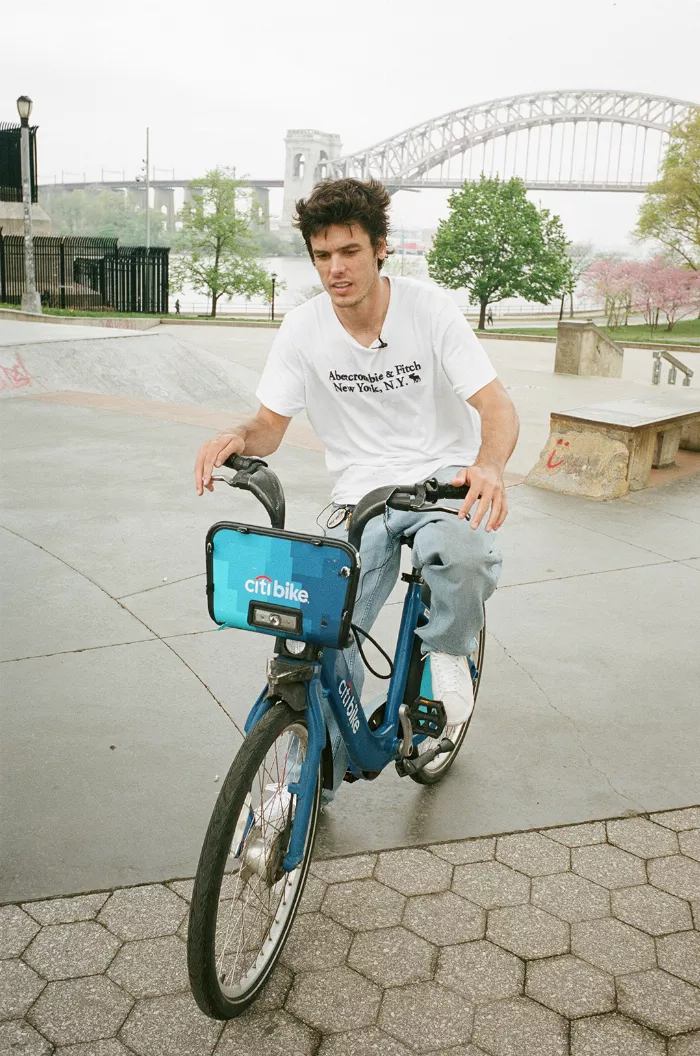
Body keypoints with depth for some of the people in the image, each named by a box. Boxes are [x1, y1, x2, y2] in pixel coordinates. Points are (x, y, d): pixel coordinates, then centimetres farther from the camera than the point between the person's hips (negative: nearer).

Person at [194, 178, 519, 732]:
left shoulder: (429, 306, -10)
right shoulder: (303, 327, -4)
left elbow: (497, 406, -14)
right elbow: (270, 425, 3)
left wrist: (489, 466, -37)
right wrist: (238, 438, -23)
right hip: (361, 492, 2)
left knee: (464, 556, -36)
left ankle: (447, 652, -2)